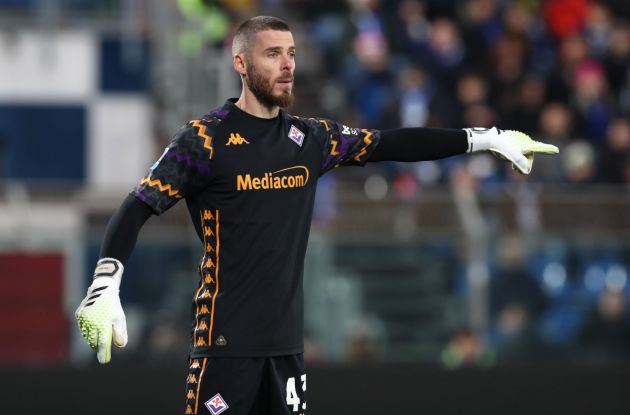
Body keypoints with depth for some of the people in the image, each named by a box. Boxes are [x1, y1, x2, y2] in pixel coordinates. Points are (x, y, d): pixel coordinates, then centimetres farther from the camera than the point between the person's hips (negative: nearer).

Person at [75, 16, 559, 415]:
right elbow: (138, 208, -11)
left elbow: (392, 144, 18)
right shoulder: (206, 139, -7)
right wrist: (105, 287, -26)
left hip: (287, 341, 6)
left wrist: (486, 139, 16)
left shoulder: (312, 138, 10)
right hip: (226, 340, -6)